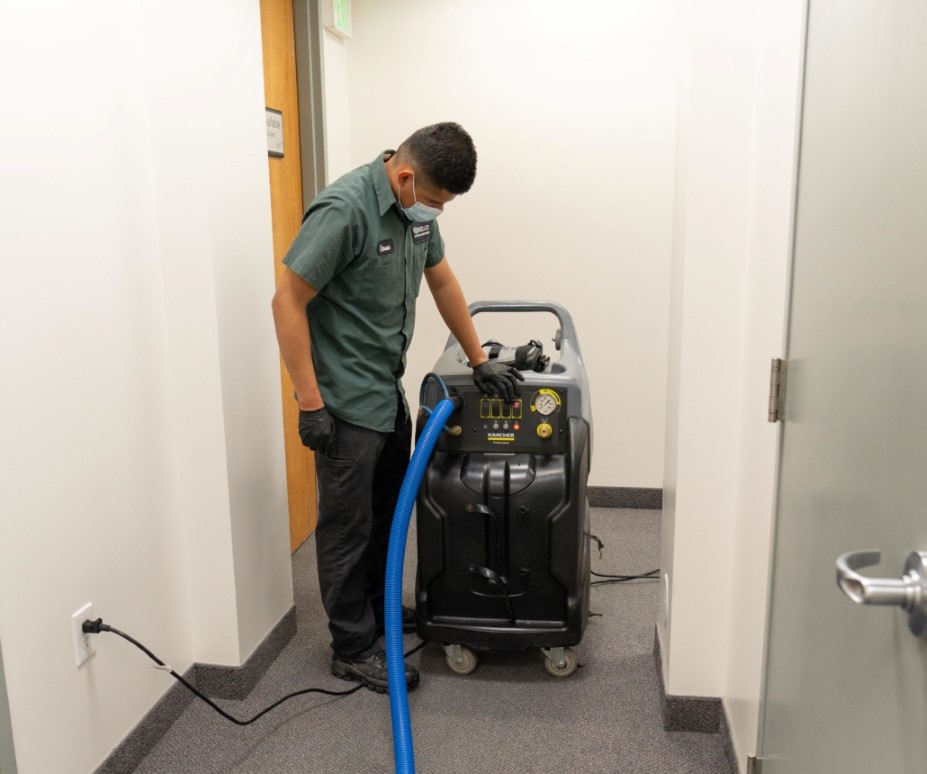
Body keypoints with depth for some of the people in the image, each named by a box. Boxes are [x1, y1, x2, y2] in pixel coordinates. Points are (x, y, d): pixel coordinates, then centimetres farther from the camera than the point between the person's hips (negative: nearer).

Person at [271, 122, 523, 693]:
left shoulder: (417, 206, 3)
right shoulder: (345, 208, -24)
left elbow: (443, 282, 14)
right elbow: (288, 303, -22)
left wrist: (480, 361, 13)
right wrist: (311, 403, -22)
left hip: (389, 391, 9)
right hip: (346, 402, -9)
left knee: (388, 512, 20)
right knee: (349, 524, 4)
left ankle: (377, 608, 40)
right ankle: (353, 647, 20)